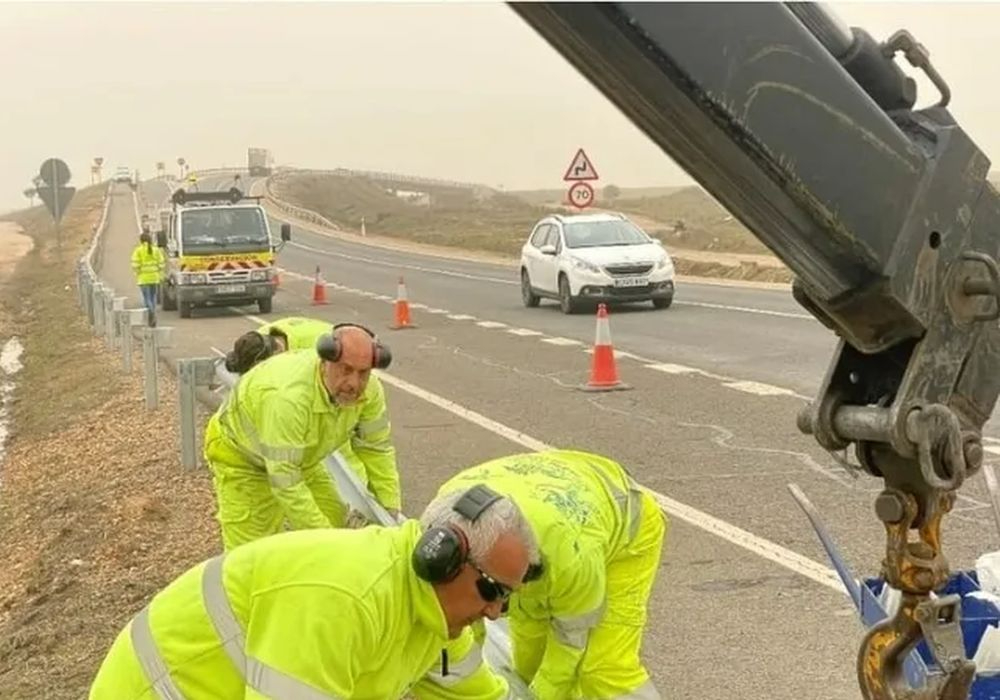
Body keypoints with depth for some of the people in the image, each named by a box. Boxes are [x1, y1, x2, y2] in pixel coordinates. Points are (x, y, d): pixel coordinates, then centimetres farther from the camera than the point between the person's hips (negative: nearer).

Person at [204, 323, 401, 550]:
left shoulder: (369, 390, -22)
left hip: (298, 456, 7)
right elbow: (284, 480, -40)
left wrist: (392, 510, -16)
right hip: (240, 454, -7)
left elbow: (376, 447, -10)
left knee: (333, 519, 6)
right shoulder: (289, 397, -43)